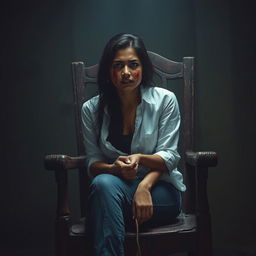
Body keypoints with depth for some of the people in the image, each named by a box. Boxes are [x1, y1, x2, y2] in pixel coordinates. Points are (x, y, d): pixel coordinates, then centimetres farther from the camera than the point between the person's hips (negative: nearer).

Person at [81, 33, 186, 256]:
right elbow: (93, 163, 3)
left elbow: (169, 158, -5)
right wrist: (115, 169, -20)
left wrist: (140, 158, -26)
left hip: (160, 189, -2)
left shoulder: (165, 100, -2)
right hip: (110, 191, 2)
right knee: (104, 183, -35)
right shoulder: (91, 109, 3)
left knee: (104, 188, -32)